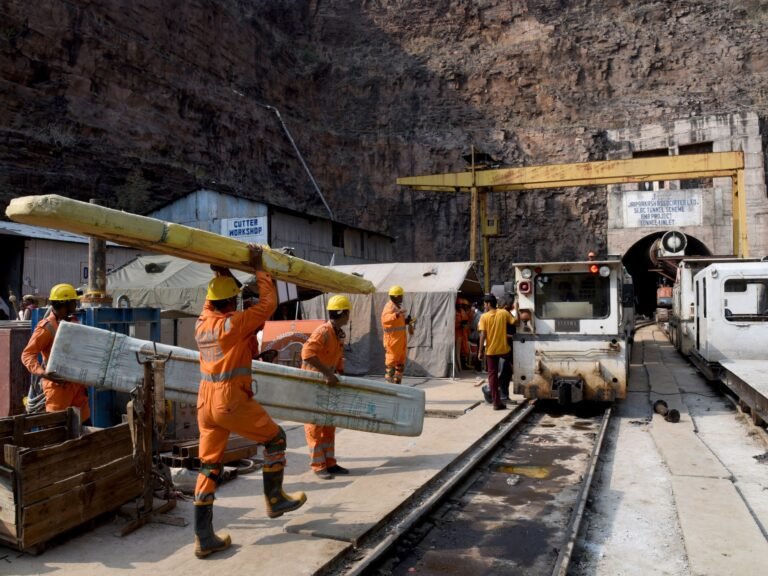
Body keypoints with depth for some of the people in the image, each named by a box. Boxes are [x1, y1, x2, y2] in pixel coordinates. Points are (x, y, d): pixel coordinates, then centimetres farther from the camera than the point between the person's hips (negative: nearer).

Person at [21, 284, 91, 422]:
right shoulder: (46, 327, -12)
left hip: (76, 380, 7)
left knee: (84, 420, 10)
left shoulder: (73, 323, 11)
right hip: (57, 383, -7)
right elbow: (27, 354, -15)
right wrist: (41, 372, -29)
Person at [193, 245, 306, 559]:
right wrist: (258, 267, 0)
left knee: (209, 466, 11)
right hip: (232, 401, -7)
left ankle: (204, 537, 14)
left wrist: (221, 273, 30)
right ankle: (275, 499, 24)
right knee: (275, 438, 13)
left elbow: (211, 302, 29)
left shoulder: (202, 323, 8)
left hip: (206, 401, 7)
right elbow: (268, 303, -7)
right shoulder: (235, 324, -12)